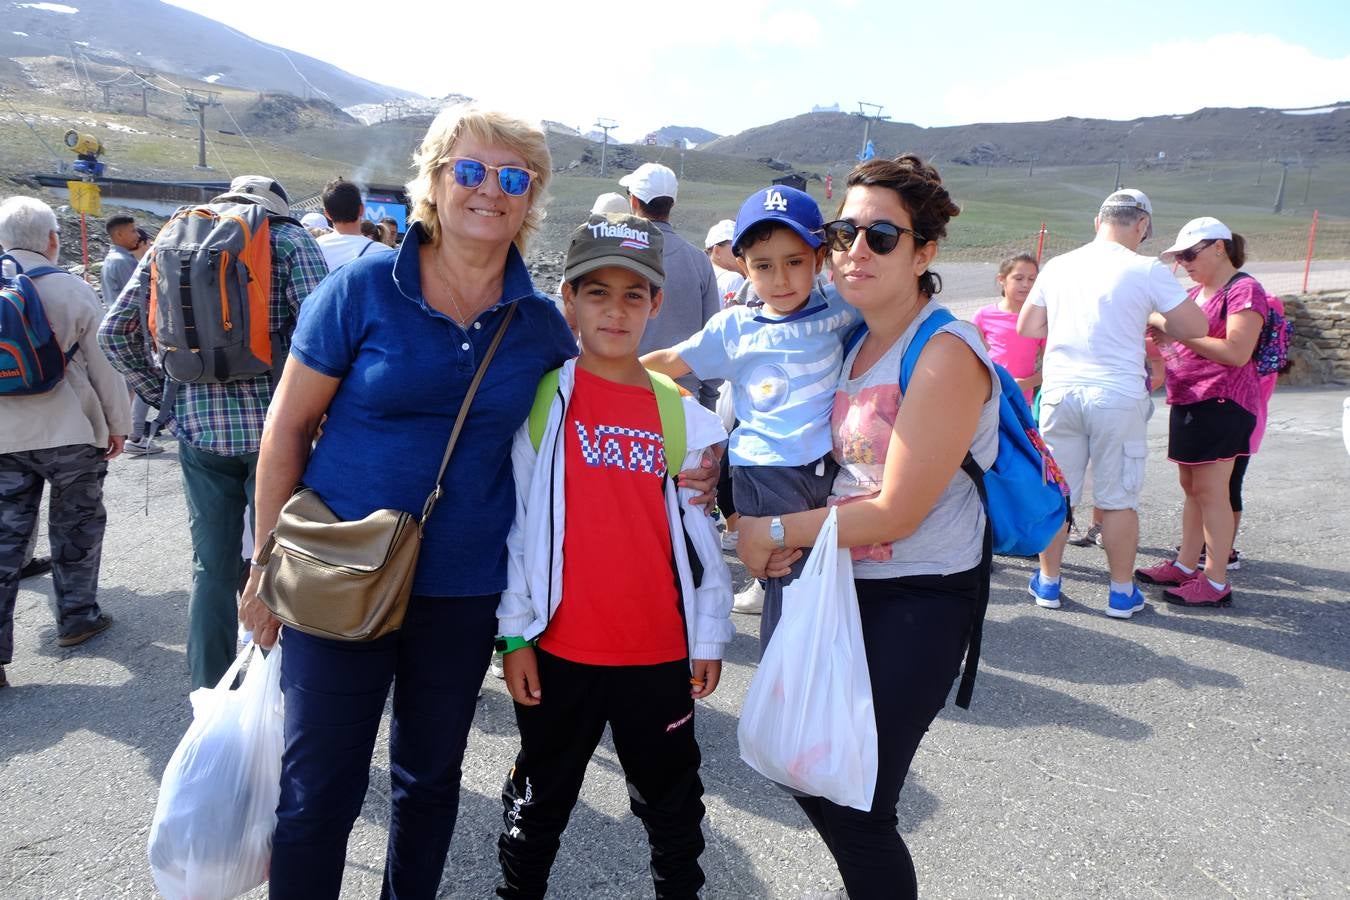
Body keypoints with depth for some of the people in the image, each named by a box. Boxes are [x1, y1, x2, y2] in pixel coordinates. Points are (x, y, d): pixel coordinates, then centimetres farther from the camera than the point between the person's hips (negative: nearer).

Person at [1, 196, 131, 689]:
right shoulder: (72, 290, -10)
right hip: (71, 433, -3)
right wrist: (117, 423, 5)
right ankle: (76, 617, 24)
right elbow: (105, 365, -6)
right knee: (76, 528, 13)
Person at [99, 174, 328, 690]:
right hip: (272, 426, -3)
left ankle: (209, 693, 22)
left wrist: (163, 396, 12)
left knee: (212, 567, 13)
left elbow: (113, 333, 9)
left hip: (198, 429, 4)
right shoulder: (288, 239, -2)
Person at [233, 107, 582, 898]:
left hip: (465, 588, 3)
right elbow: (288, 427, -5)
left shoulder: (541, 324, -2)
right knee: (320, 789, 7)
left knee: (432, 778, 20)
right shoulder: (365, 287, -9)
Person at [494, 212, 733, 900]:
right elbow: (517, 522, -4)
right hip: (559, 648, -1)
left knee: (673, 803, 19)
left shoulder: (682, 412, 0)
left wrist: (709, 638, 4)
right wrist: (515, 634, -5)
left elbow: (701, 533, 3)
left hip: (661, 650, 2)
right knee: (541, 802, 18)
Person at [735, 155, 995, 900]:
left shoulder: (945, 355, -19)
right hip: (850, 584, 8)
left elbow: (896, 512, -21)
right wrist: (784, 534, -7)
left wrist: (776, 532, -14)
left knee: (855, 805, 0)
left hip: (920, 602, -8)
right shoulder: (855, 343, 6)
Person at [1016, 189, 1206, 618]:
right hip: (1118, 396, -3)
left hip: (1060, 392, 3)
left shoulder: (1057, 266, 6)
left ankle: (1048, 583, 23)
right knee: (1119, 499, 7)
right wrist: (1149, 318, 13)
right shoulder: (1147, 270, -7)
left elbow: (1026, 327, 14)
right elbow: (1196, 328, -3)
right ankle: (1122, 592, 18)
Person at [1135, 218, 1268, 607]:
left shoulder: (1244, 290, -10)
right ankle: (1186, 565, 22)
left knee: (1210, 490, -7)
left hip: (1221, 402, -9)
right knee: (1192, 488, 13)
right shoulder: (1197, 292, 17)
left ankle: (1217, 582, -2)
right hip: (1188, 400, 9)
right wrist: (1163, 336, 3)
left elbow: (1237, 353, -20)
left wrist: (1179, 335, -20)